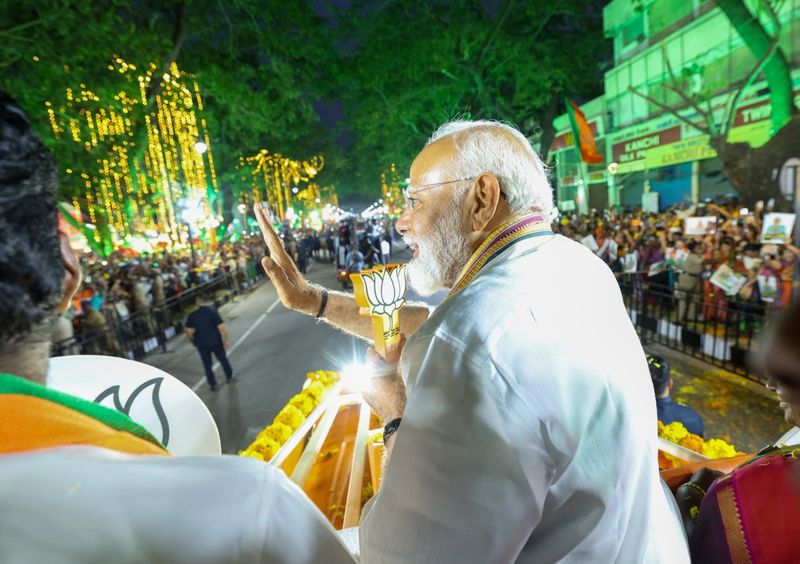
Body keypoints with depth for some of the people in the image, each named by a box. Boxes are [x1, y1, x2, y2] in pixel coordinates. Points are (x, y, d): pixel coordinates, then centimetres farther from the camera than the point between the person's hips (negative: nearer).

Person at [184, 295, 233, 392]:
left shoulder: (192, 315, -5)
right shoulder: (213, 311, -12)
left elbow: (188, 332, -4)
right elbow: (221, 328, -17)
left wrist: (193, 341, 14)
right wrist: (225, 340, -7)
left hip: (201, 343, 1)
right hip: (215, 341, -1)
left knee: (207, 364, 13)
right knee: (223, 359, 18)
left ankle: (212, 385, 17)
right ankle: (229, 376, 34)